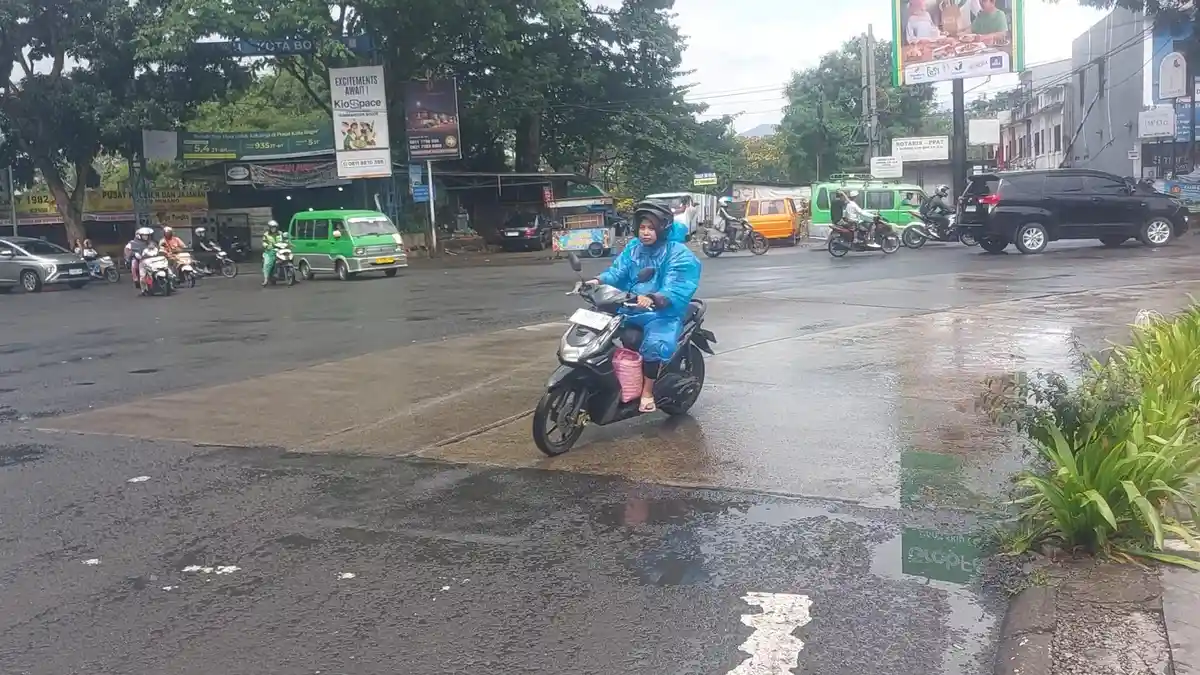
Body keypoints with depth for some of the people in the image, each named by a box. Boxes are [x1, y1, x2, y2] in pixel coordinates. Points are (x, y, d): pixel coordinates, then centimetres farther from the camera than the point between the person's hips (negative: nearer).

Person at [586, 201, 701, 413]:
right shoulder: (633, 248, 12)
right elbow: (617, 272, 0)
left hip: (663, 312, -6)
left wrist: (652, 299, -41)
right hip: (630, 308, 6)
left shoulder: (679, 254, -8)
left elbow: (675, 291, -21)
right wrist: (598, 281, -22)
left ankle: (647, 391, -15)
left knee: (655, 344, -34)